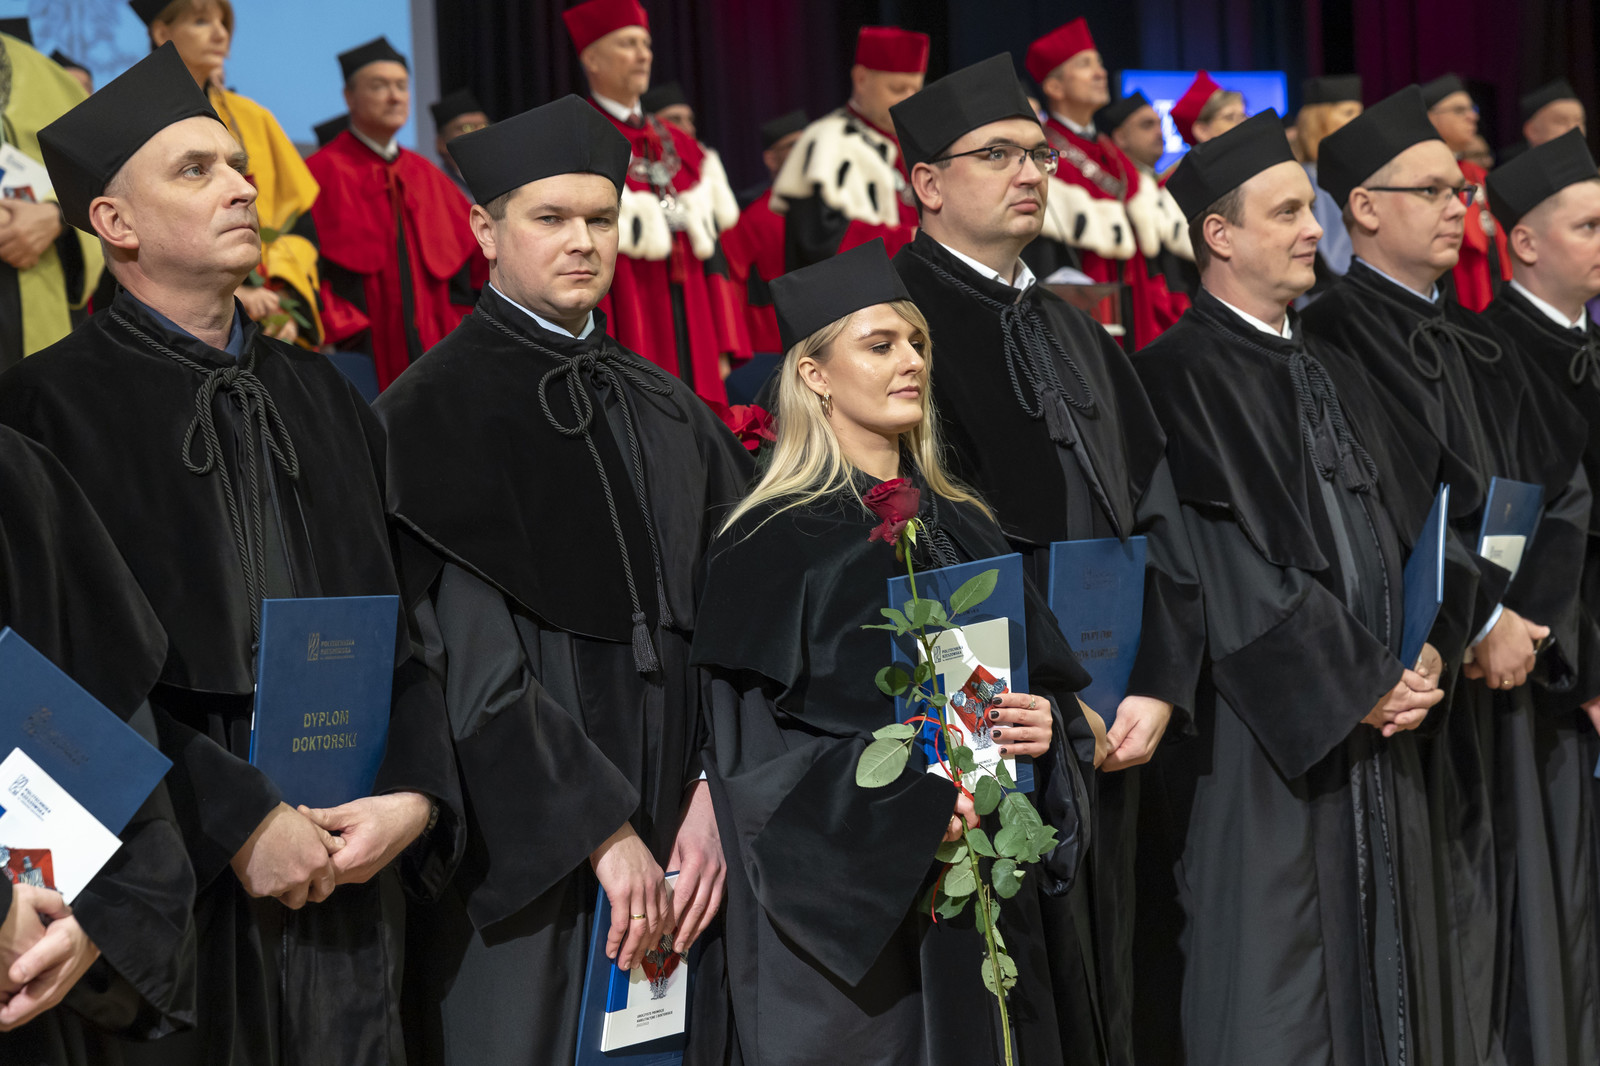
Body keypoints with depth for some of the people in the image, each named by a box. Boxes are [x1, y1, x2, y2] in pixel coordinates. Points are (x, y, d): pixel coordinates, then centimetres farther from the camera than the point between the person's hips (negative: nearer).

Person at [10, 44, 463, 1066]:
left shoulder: (326, 398, 14)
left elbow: (407, 619, 10)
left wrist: (414, 793, -6)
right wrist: (239, 822, -15)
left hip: (345, 867, 4)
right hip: (161, 884, -4)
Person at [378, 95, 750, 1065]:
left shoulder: (668, 412, 12)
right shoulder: (434, 413, -6)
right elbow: (469, 662, -13)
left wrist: (714, 800, -6)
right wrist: (604, 834, -16)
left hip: (674, 865, 5)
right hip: (525, 866, -5)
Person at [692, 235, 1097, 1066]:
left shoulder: (962, 528, 12)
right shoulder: (775, 544, -7)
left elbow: (1050, 677, 16)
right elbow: (756, 754, -14)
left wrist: (1043, 723, -8)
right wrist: (910, 798, -25)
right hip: (847, 920, -6)